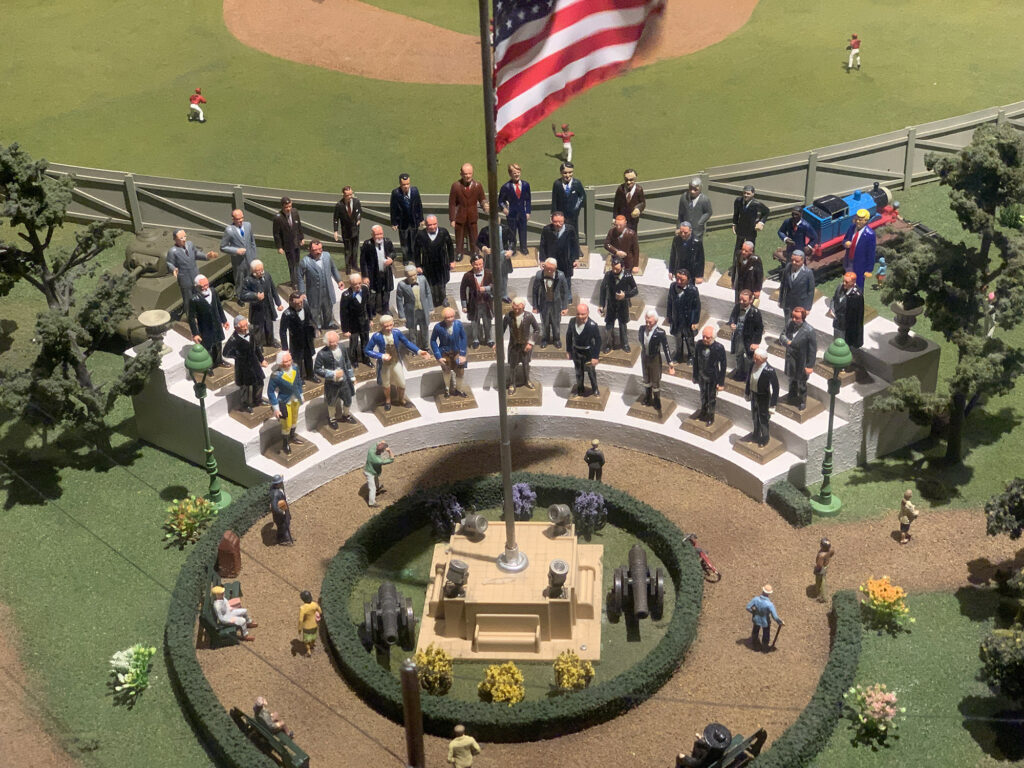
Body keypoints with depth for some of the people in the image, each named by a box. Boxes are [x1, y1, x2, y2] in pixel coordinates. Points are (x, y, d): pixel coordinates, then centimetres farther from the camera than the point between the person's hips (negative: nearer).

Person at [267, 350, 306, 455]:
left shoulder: (295, 368, -16)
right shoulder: (276, 376, -31)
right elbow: (270, 392, -20)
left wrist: (300, 395, 12)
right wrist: (275, 408, -18)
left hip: (295, 400, 6)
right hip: (284, 403, -6)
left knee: (294, 419, 27)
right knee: (286, 425, 9)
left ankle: (292, 437, 54)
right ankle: (285, 445, 34)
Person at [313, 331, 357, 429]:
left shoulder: (341, 348, -9)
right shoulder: (322, 354, -25)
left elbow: (347, 363, 6)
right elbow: (316, 370, -19)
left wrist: (352, 377, 12)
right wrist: (333, 374, -25)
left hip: (344, 381, 4)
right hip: (331, 383, -4)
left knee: (348, 401, 21)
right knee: (332, 403, 20)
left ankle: (346, 415, 52)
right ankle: (332, 419, 48)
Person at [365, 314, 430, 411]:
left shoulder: (396, 332, -19)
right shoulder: (377, 336, -27)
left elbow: (407, 343, -4)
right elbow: (368, 350, -18)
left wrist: (418, 351, -13)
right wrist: (381, 356, -28)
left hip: (396, 363, 2)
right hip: (385, 365, -2)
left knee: (402, 384, 15)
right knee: (386, 385, 22)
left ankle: (401, 400, 46)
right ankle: (388, 401, 51)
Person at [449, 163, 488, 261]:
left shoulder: (478, 185, -6)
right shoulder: (456, 186, -10)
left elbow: (482, 199, 4)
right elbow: (452, 204, -6)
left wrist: (485, 205, -21)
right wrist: (452, 219, -7)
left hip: (472, 217, 1)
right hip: (460, 217, -1)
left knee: (473, 237, 10)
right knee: (459, 237, 11)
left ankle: (475, 252, 27)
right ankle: (459, 253, 29)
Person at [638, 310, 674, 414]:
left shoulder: (660, 332, -26)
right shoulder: (642, 328, -14)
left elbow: (666, 348, -22)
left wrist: (670, 363, -22)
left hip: (655, 359, -4)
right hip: (644, 357, 4)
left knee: (656, 381, 11)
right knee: (646, 379, 23)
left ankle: (657, 402, 31)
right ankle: (647, 399, 44)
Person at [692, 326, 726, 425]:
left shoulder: (719, 348, -25)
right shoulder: (700, 344, -16)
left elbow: (723, 366, -17)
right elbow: (696, 360, -3)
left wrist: (721, 382, -14)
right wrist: (695, 376, 4)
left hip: (713, 378, -3)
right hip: (702, 376, 3)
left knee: (712, 398, 17)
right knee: (703, 396, 25)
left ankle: (711, 417, 40)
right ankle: (703, 412, 51)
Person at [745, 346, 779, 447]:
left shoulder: (769, 371, -31)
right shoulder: (754, 365, -14)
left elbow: (775, 387, -24)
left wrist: (773, 404, -21)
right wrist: (747, 392, 13)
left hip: (763, 398, -5)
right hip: (754, 395, 5)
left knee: (763, 419, 15)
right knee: (754, 417, 25)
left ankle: (764, 439, 38)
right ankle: (756, 434, 50)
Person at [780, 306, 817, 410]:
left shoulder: (809, 331, -27)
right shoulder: (790, 325, -11)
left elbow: (813, 350, -20)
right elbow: (782, 337, -2)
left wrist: (810, 366, -17)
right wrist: (786, 341, -27)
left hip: (801, 362, -5)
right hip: (790, 360, 5)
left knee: (801, 383, 17)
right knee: (792, 379, 28)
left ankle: (802, 401, 41)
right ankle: (792, 396, 53)